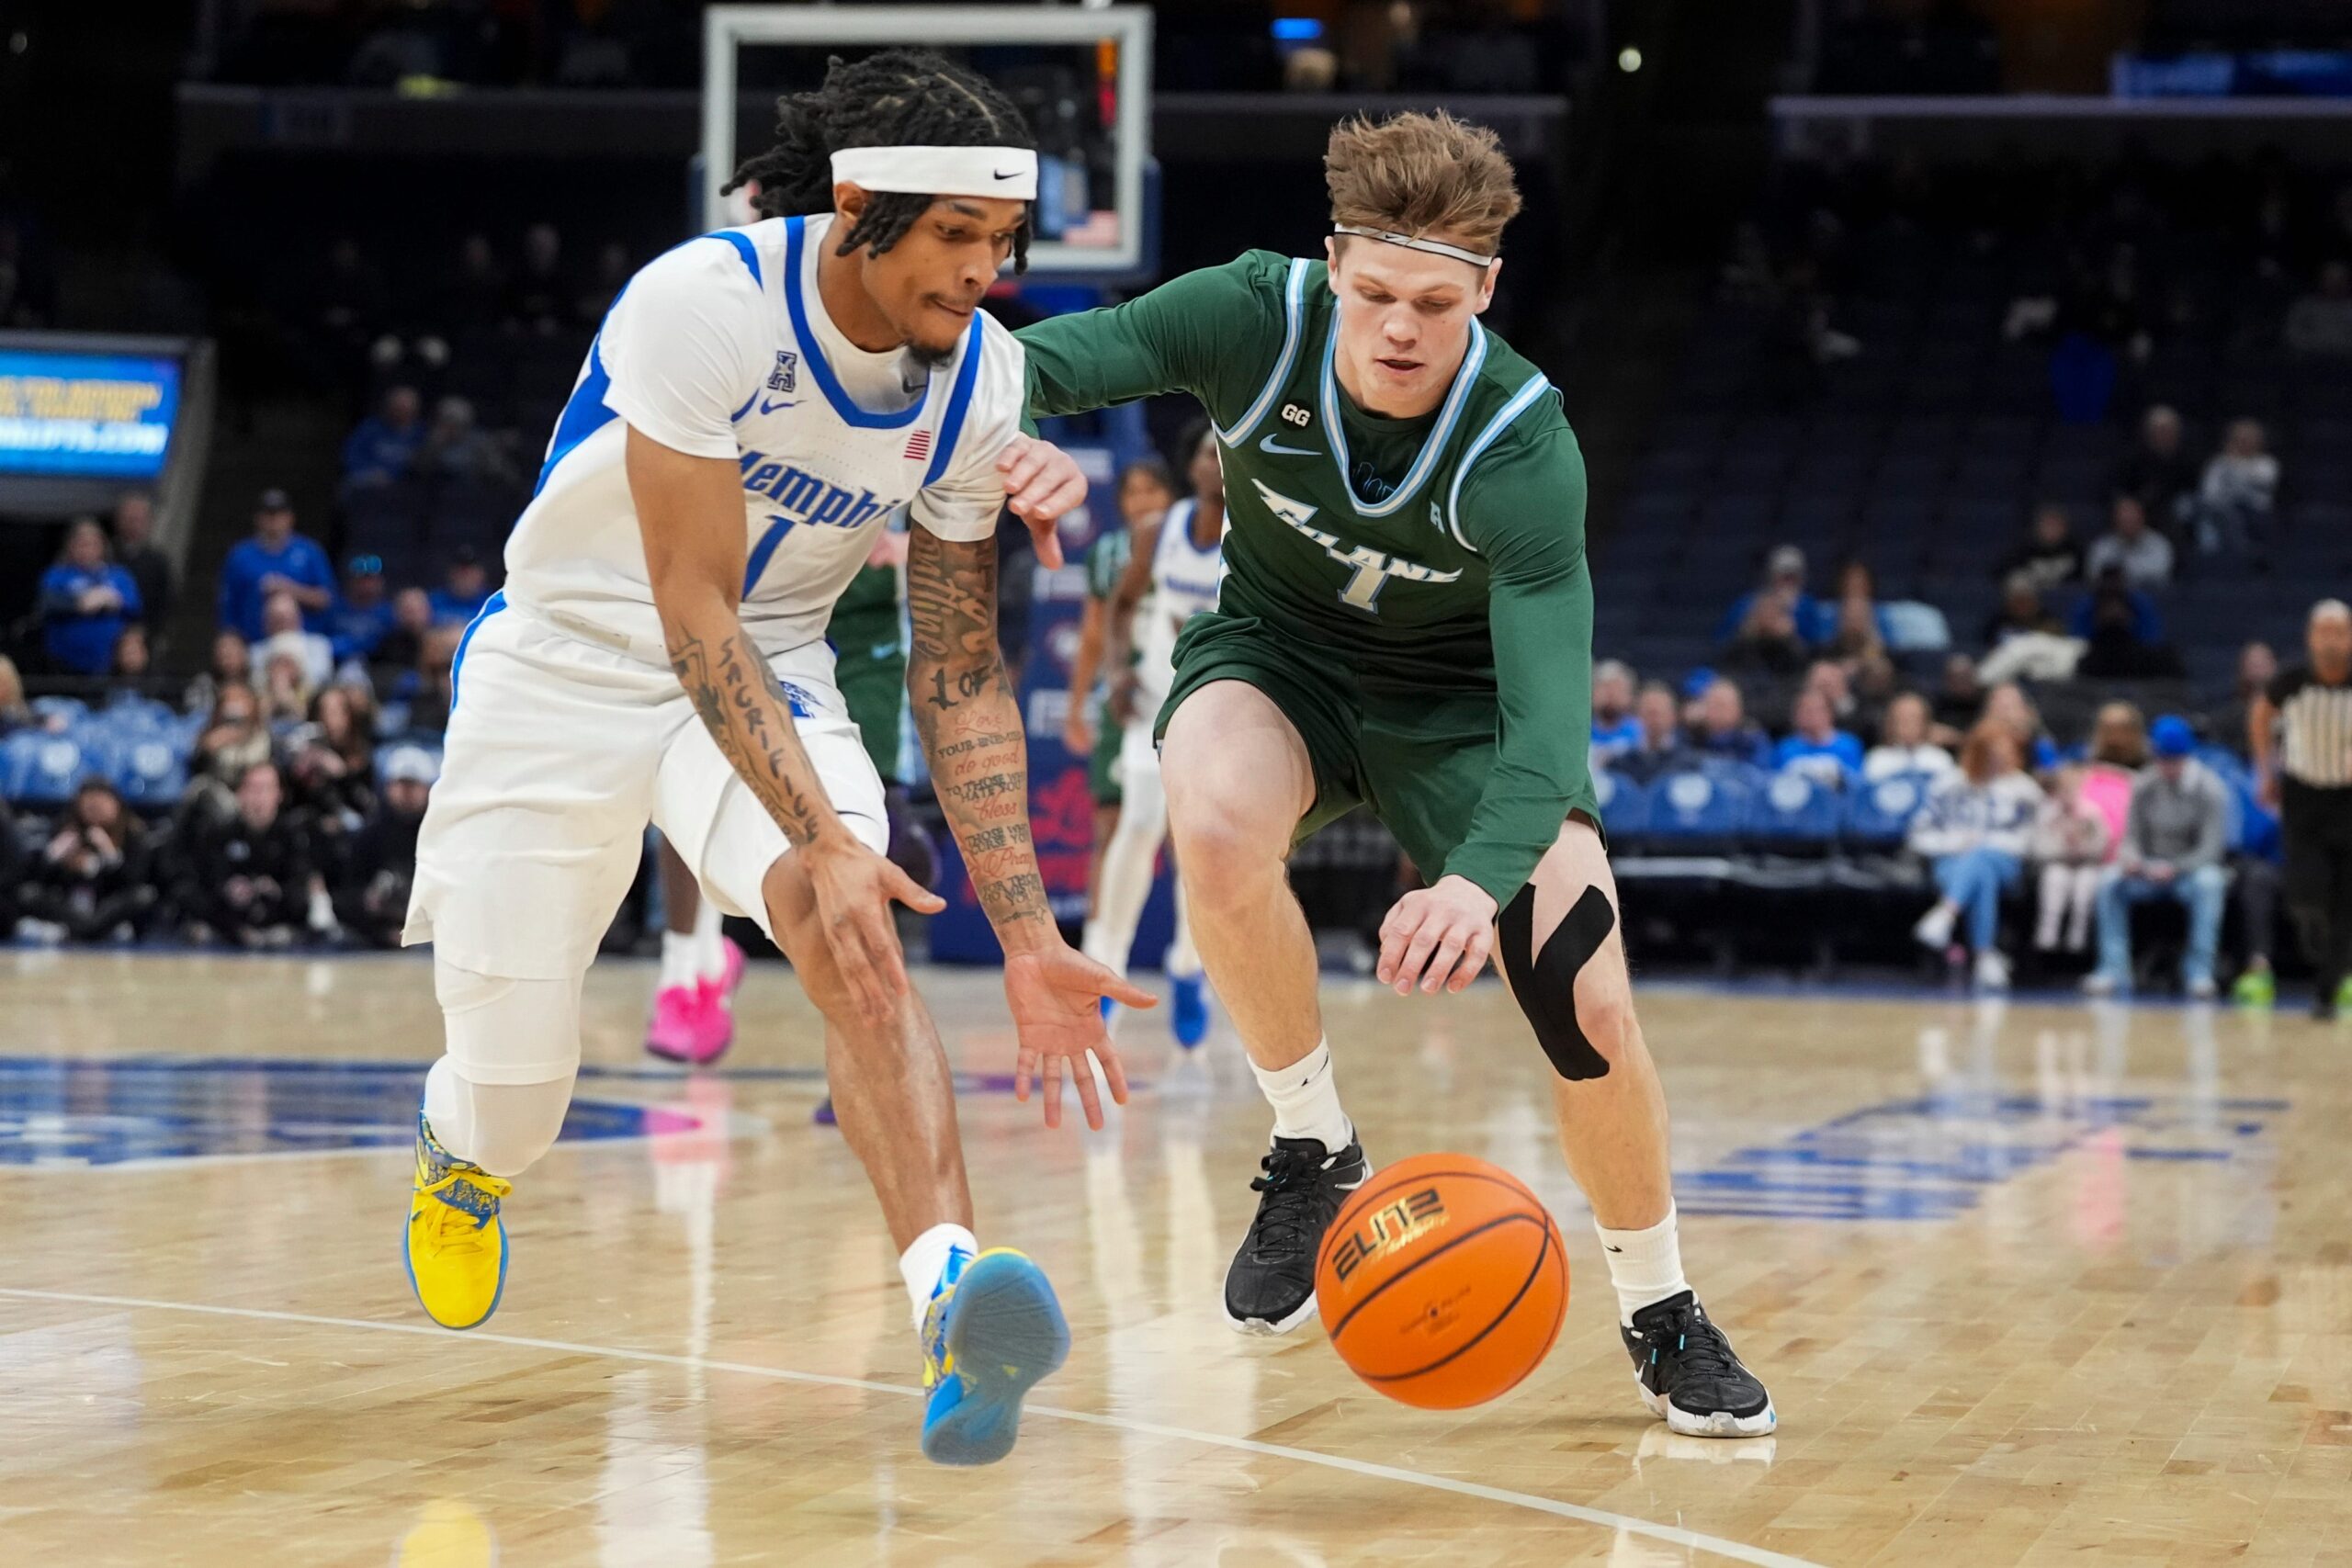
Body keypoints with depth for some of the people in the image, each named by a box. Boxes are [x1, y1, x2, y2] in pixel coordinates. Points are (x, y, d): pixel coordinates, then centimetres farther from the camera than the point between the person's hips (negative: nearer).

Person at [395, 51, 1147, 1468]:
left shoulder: (981, 376, -12)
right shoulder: (707, 303, -29)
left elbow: (962, 675, -7)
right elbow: (692, 609, -29)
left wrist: (1029, 937, -14)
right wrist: (822, 835, -39)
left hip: (769, 672, 3)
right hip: (571, 664, -3)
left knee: (857, 936, -28)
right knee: (512, 1081, 1)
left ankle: (957, 1299, -44)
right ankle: (466, 1155, 40)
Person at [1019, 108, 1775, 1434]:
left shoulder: (1526, 452, -31)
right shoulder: (1255, 318, -25)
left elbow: (1550, 708, -40)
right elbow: (1053, 358, -25)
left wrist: (1482, 876, -58)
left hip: (1458, 692, -1)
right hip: (1277, 654, 1)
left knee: (1590, 1006, -13)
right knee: (1217, 826, -35)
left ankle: (1662, 1311, 16)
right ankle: (1316, 1151, -10)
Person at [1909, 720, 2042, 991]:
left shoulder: (2023, 791, 12)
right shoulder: (1949, 788, 12)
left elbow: (2020, 841, 10)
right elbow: (1920, 836, 10)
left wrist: (1978, 843, -4)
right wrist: (1953, 842, -7)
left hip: (2003, 863, 0)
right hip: (1952, 863, 0)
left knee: (1979, 860, -38)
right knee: (1984, 877, -37)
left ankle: (1944, 915, -60)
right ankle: (1986, 957, -49)